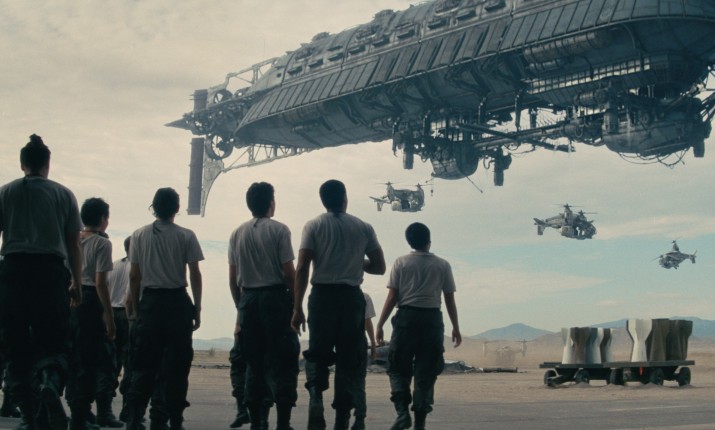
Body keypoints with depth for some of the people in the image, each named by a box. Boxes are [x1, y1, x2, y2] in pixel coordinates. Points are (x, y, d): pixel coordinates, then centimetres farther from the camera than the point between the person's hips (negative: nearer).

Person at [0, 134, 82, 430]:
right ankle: (51, 383, -28)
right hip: (51, 271, 0)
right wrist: (76, 283, 14)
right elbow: (74, 244, 6)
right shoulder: (64, 194, 7)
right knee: (54, 341, 4)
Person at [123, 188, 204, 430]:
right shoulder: (186, 236, -1)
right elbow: (195, 275, -3)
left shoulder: (139, 236, 4)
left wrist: (136, 308, 11)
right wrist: (197, 308, 4)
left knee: (144, 365, 4)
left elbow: (134, 276, 4)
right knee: (177, 364, 5)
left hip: (149, 301, 2)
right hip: (178, 301, -2)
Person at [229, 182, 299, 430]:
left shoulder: (237, 233, 9)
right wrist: (296, 302, 0)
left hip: (248, 299, 5)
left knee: (254, 362, 10)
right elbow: (288, 272, -9)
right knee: (282, 361, -1)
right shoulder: (278, 230, -5)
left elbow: (233, 279, 10)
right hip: (275, 297, -5)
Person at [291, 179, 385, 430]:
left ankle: (316, 394, -14)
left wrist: (298, 308, -4)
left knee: (318, 352, 13)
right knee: (349, 357, 9)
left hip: (322, 296, -1)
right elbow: (380, 267, 7)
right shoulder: (363, 228, 6)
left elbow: (302, 268, -6)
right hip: (352, 296, 1)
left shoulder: (314, 226, 1)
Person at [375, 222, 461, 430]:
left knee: (398, 368, 9)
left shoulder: (401, 263, 1)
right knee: (426, 373, 6)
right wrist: (456, 328, 15)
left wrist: (380, 324, 2)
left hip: (406, 317, -1)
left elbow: (392, 298, -3)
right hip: (432, 319, 1)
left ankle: (402, 411, -9)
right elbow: (450, 300, 6)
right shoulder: (442, 265, 5)